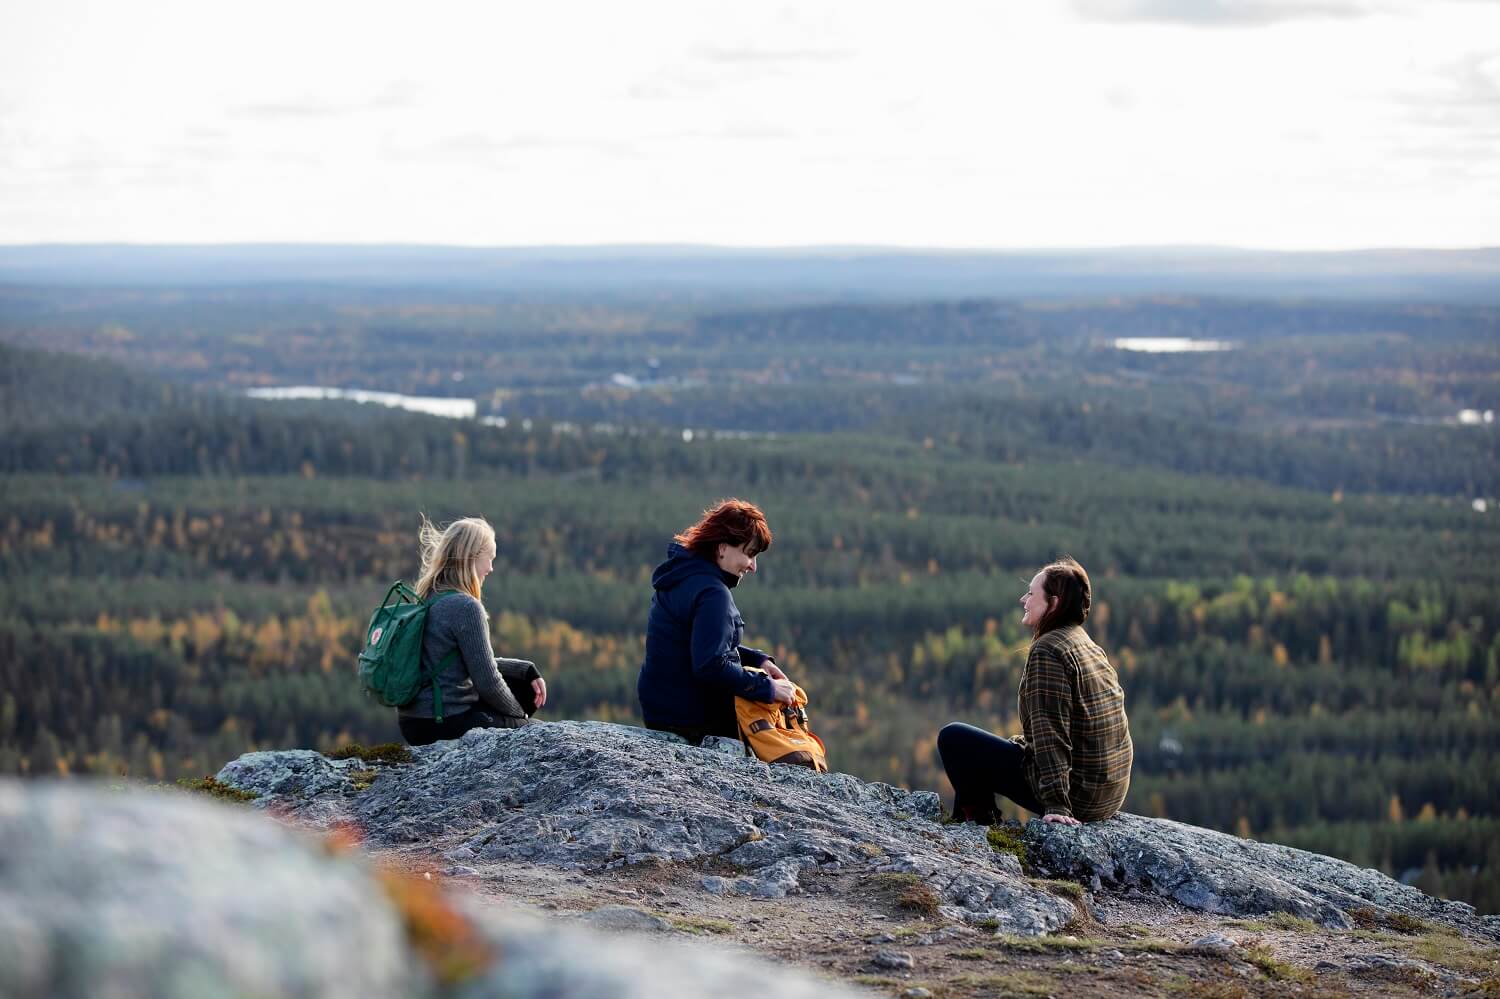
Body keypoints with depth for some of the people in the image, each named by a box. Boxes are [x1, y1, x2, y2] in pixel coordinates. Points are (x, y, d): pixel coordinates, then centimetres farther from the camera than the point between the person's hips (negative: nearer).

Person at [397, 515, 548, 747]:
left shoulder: (426, 599, 10)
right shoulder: (465, 607, -18)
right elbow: (487, 682, -16)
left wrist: (528, 671, 14)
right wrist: (518, 713, 2)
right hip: (445, 724, -8)